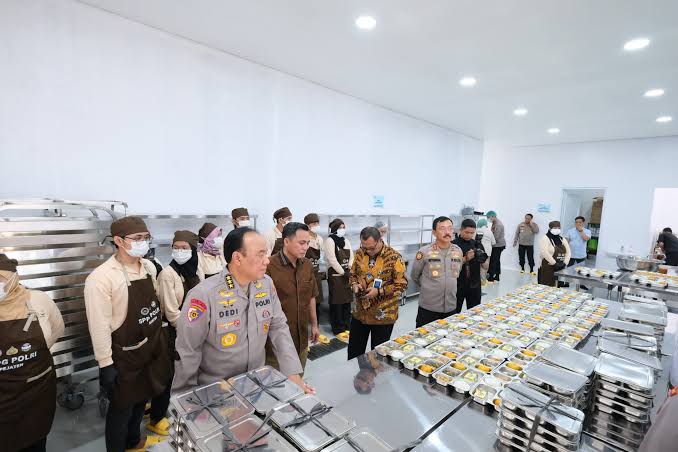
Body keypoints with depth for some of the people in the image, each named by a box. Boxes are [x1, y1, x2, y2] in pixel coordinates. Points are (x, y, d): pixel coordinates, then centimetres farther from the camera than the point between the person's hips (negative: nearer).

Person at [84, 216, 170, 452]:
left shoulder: (149, 267, -1)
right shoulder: (101, 277, -22)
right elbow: (99, 326, -19)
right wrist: (106, 366, -15)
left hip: (153, 346, 7)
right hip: (126, 354, -6)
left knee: (141, 399, 25)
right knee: (122, 408, 14)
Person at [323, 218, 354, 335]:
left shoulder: (346, 241, 13)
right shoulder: (330, 241, -9)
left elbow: (351, 257, 11)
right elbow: (332, 260, -16)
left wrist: (349, 269, -6)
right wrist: (343, 272, -13)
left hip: (347, 275, 7)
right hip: (335, 276, -7)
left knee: (347, 301, 12)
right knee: (337, 303, -1)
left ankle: (347, 326, 24)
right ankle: (338, 329, 9)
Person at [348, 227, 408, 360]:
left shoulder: (394, 257, -16)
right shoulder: (360, 253, -1)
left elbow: (402, 285, -14)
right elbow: (353, 274, 12)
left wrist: (379, 291, -24)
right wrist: (355, 284, -10)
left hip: (383, 315, -5)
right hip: (360, 312, 5)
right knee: (354, 351, 18)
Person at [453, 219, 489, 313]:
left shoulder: (477, 244, 6)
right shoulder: (454, 244, -7)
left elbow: (486, 267, 7)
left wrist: (483, 260, -14)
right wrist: (465, 258, -24)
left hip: (475, 286, 4)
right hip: (458, 286, -4)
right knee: (454, 314, 3)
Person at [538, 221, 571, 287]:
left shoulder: (562, 239, 14)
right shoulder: (545, 239, -7)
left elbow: (568, 252, 11)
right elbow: (545, 253, -19)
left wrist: (564, 263, -3)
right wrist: (555, 263, -19)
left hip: (561, 268, 6)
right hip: (548, 268, -6)